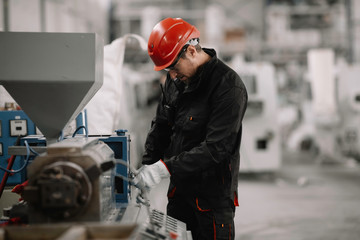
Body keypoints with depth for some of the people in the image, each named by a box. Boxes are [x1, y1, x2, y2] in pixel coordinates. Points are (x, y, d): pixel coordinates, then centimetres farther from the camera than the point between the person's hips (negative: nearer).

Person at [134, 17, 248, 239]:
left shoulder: (229, 86, -20)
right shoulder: (176, 80, 4)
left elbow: (216, 147, -26)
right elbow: (161, 126, 14)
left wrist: (166, 167, -28)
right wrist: (148, 165, 0)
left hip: (213, 194, -7)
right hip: (179, 188, 7)